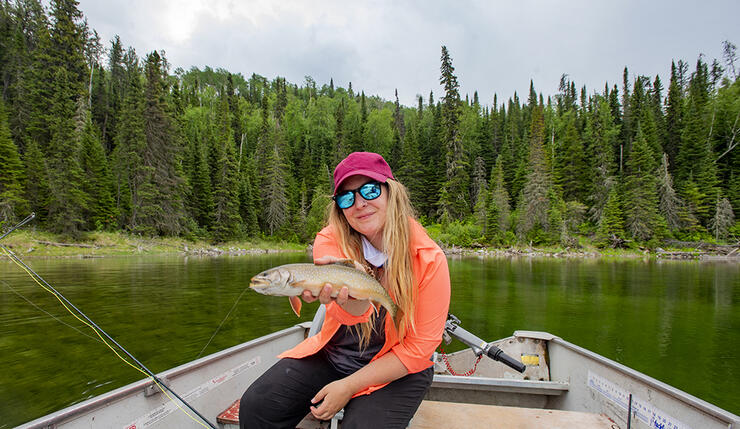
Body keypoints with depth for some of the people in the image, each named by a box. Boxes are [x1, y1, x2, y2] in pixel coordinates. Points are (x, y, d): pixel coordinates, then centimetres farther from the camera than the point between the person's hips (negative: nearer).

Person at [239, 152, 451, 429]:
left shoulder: (429, 260, -18)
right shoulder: (330, 240, -12)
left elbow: (419, 347, -13)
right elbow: (349, 315, -28)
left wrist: (349, 386, -15)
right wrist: (351, 291, -53)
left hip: (396, 369, -2)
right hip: (332, 354, 3)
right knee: (256, 405, -11)